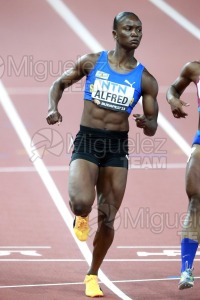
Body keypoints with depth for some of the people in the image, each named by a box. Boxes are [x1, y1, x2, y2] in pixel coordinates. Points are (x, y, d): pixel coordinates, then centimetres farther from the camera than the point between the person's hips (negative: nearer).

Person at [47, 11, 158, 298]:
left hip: (117, 148, 2)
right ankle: (81, 217, 13)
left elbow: (152, 128, 6)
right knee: (82, 203, -27)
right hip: (87, 142, -2)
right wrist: (53, 107, -7)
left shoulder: (145, 79, 2)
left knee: (107, 220, 3)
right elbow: (60, 83, 13)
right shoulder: (91, 61, 0)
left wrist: (146, 122, -18)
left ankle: (93, 275, 26)